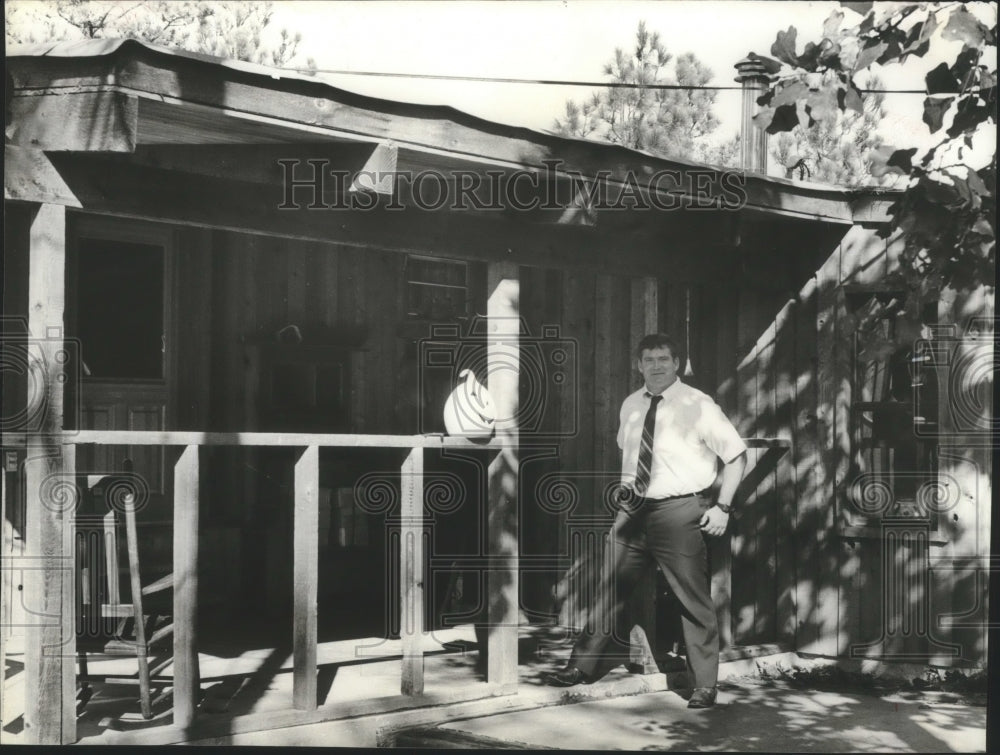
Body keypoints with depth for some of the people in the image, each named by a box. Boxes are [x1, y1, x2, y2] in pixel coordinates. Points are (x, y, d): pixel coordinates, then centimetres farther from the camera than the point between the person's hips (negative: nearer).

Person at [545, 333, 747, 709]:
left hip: (679, 513, -5)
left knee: (693, 601, 0)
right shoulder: (630, 406, 9)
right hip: (633, 509, 5)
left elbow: (736, 454, -5)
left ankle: (704, 686, 11)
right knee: (609, 589, 11)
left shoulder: (698, 406, -7)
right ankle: (584, 666, 24)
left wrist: (722, 507, -10)